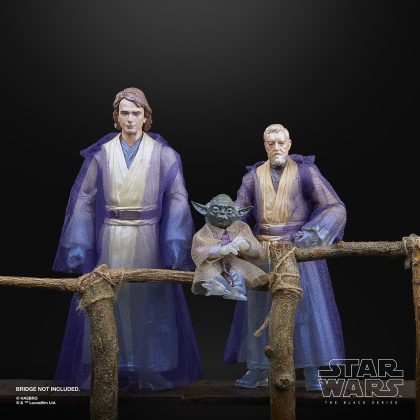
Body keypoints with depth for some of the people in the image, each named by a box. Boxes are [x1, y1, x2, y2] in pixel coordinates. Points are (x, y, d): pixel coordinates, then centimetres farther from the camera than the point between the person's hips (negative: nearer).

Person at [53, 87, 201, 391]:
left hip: (148, 241, -1)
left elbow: (177, 200, -4)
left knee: (150, 304, 4)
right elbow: (83, 199, 2)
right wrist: (77, 245, -7)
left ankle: (152, 373, 18)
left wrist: (175, 242, -17)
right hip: (110, 241, 1)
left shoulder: (163, 154, 1)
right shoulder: (101, 154, 4)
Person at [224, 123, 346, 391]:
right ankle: (259, 371, 18)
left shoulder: (305, 171, -3)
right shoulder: (254, 176, 6)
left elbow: (335, 208, -9)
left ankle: (312, 373, 9)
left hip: (298, 249, -3)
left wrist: (308, 237, -23)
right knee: (260, 308, 7)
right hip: (264, 250, 3)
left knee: (306, 306, -3)